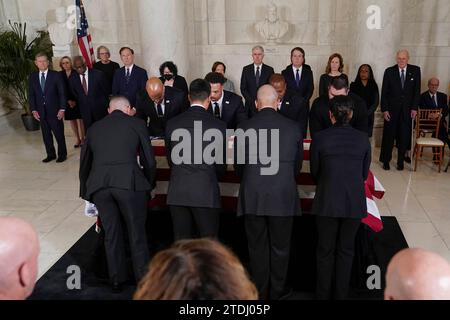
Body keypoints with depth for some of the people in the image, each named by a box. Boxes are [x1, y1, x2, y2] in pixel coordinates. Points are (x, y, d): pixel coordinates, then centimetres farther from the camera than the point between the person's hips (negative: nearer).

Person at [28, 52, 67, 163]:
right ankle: (50, 154, 22)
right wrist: (33, 110, -1)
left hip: (54, 111, -3)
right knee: (46, 135, 10)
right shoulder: (32, 77, 6)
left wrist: (62, 109, -10)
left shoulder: (56, 75, -3)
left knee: (59, 133, 4)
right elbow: (31, 95, 8)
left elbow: (62, 93, -5)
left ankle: (62, 154, 19)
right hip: (41, 112, 3)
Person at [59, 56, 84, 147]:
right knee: (71, 120, 6)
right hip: (67, 101, 3)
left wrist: (75, 101, -10)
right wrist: (68, 101, -6)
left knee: (81, 119, 1)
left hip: (78, 100, -3)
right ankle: (77, 139, 17)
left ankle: (82, 138, 11)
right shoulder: (60, 74, 2)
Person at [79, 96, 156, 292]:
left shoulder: (94, 127, 21)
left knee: (111, 233, 16)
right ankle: (143, 278, 21)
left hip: (99, 184, 3)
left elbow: (84, 163, 26)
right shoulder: (136, 123, 12)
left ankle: (116, 280, 27)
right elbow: (149, 160, 10)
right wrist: (150, 184, 27)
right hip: (129, 182, -3)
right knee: (137, 232, 10)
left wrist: (85, 191, 38)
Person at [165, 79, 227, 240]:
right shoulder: (219, 126, -6)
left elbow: (170, 158, 12)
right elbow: (221, 165, 2)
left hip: (177, 192, 3)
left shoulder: (172, 123, 2)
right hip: (206, 193, -3)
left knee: (181, 241, 11)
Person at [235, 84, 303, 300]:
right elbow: (297, 164, 7)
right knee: (280, 247, 15)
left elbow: (239, 165, 5)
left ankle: (260, 292, 26)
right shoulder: (293, 128, -3)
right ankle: (277, 292, 29)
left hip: (252, 198, 0)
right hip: (283, 197, 0)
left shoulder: (243, 128, -5)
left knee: (257, 247, 13)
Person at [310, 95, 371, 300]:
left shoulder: (320, 138, -9)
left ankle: (323, 295, 26)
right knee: (346, 250, 17)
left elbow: (314, 173, 2)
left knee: (325, 250, 14)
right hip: (355, 203, 2)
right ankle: (340, 294, 28)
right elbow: (364, 174, 6)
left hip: (327, 202, -1)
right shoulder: (363, 139, -3)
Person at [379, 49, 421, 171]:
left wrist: (414, 108, -4)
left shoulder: (415, 70, 2)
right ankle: (385, 161, 17)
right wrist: (384, 109, -8)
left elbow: (417, 90, 3)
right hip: (392, 109, -1)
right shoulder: (389, 71, -2)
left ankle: (401, 161, 16)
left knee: (404, 136, 4)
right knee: (388, 135, 5)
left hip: (407, 110, 1)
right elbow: (384, 92, -2)